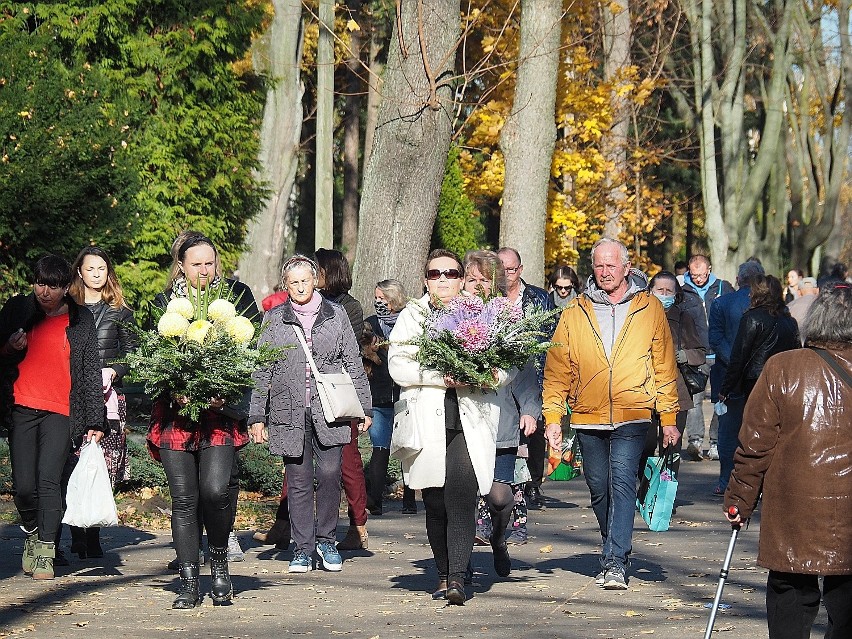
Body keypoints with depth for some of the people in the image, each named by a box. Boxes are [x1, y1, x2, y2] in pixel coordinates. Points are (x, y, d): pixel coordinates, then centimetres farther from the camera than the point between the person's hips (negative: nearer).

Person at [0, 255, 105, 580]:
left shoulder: (81, 319, 6)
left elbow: (91, 371, 7)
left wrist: (95, 421, 2)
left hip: (61, 413, -2)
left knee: (48, 480, -15)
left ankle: (45, 553, -8)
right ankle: (31, 533, 24)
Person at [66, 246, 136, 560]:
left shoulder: (119, 312, 14)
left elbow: (131, 354, 12)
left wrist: (112, 372, -6)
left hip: (108, 396, 0)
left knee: (103, 468, -7)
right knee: (72, 468, -10)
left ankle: (93, 535, -1)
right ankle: (76, 535, -6)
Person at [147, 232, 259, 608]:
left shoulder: (237, 294, 6)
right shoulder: (163, 304, 9)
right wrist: (173, 390, -10)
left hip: (221, 411, -2)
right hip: (176, 411, 2)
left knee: (216, 489, -17)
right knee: (184, 499, 1)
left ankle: (219, 561, 9)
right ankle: (188, 584, 8)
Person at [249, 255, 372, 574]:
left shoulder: (335, 314, 9)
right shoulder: (274, 319, 8)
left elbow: (354, 364, 12)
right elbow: (261, 371, 8)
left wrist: (363, 407, 8)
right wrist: (257, 416, 4)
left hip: (329, 411, 0)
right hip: (289, 413, 0)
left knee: (329, 473, -9)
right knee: (298, 480, 2)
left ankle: (325, 539, 9)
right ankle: (303, 548, 11)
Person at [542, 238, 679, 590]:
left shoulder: (650, 308, 4)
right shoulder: (575, 313, 7)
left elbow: (664, 365, 7)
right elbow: (557, 369, 7)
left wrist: (669, 417, 4)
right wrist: (552, 417, 1)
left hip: (632, 417, -3)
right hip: (588, 417, 3)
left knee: (622, 482, -16)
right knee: (599, 489, 10)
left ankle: (615, 562, -18)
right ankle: (617, 553, 27)